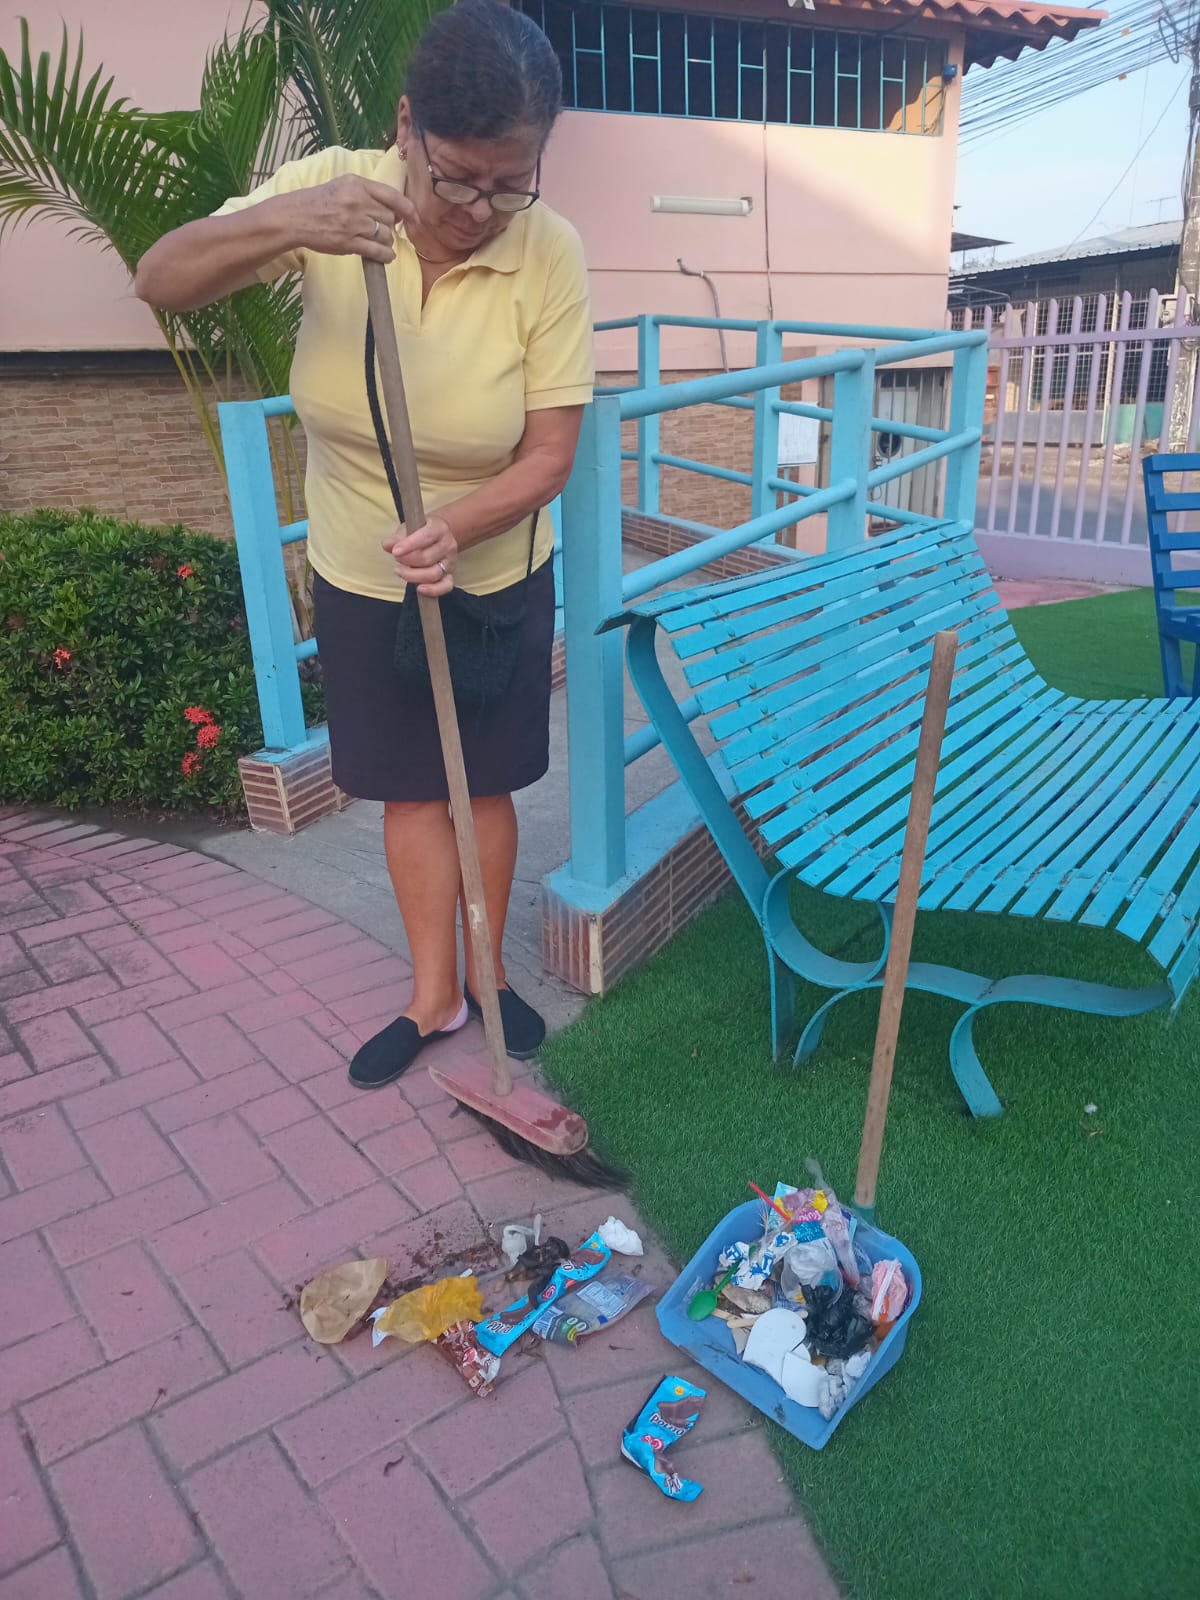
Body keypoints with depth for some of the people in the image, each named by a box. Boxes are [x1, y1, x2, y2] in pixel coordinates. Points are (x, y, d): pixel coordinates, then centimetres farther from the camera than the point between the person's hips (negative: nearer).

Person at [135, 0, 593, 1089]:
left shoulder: (550, 253, -19)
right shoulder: (333, 190, -16)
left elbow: (549, 454, -17)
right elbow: (160, 282, -21)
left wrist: (453, 527, -36)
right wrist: (285, 221, -40)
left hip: (496, 577, -1)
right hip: (359, 579, 1)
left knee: (484, 784, 12)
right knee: (412, 790, 11)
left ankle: (487, 975, 34)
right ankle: (436, 998, 27)